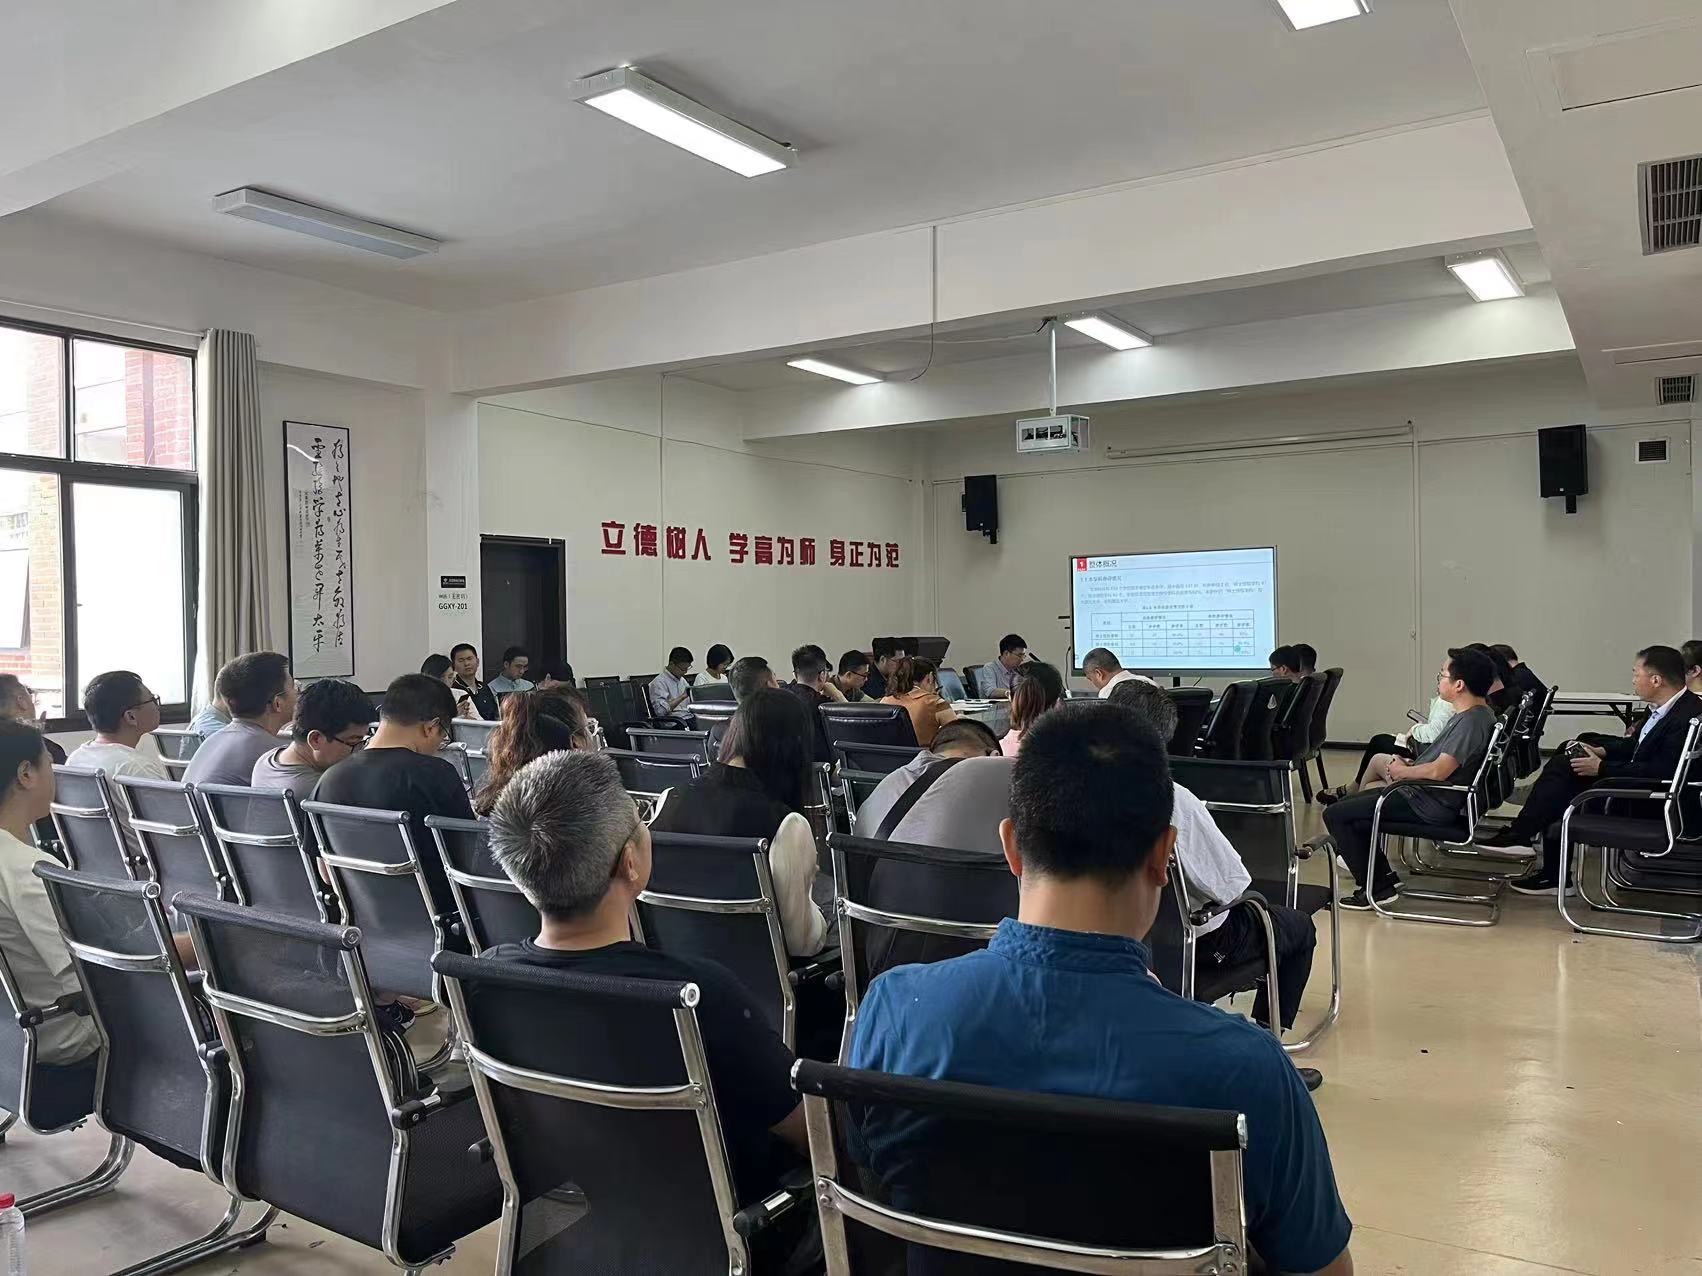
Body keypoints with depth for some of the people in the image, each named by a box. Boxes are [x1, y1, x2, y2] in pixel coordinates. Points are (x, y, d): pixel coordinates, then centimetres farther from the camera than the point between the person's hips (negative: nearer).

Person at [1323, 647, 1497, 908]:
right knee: (1348, 805, 20)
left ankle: (1376, 888, -3)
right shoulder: (1473, 713, 8)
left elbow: (1438, 771, -30)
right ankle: (1384, 875, 19)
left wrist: (1402, 772, -12)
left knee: (1335, 815, -10)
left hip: (1430, 806, -11)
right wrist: (1411, 765, 5)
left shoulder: (1471, 721, -23)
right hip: (1421, 794, 11)